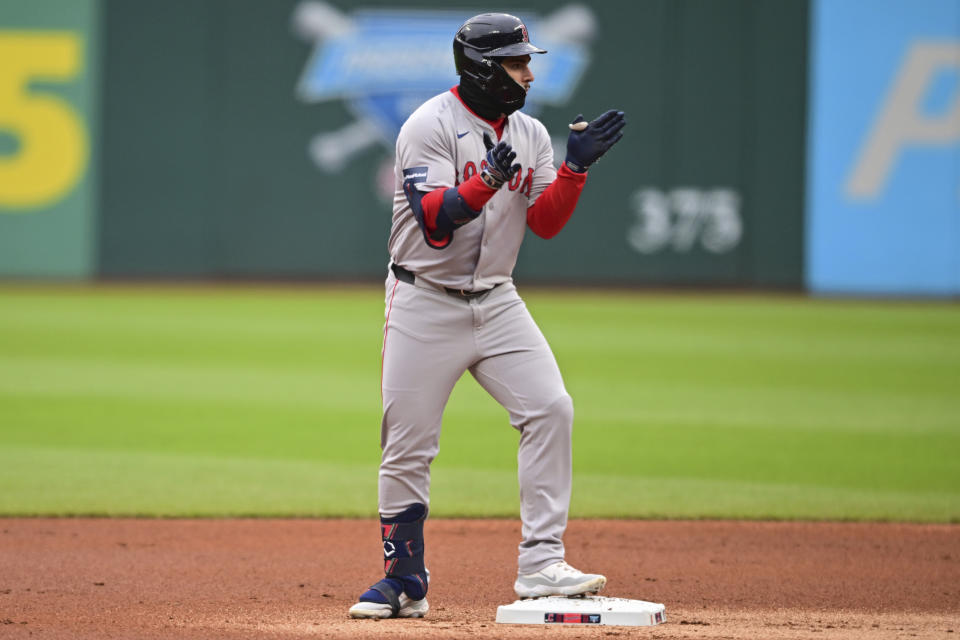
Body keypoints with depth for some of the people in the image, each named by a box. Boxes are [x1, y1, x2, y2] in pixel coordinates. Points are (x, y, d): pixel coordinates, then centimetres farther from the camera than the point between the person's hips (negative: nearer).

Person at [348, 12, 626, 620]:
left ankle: (540, 565, -14)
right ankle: (405, 583, 13)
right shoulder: (431, 126, -11)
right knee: (408, 447, -2)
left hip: (497, 302, 5)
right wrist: (488, 182, -36)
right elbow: (436, 222, -21)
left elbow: (546, 222, 1)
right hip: (426, 302, -5)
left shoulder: (530, 134, 7)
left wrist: (577, 165, -13)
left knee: (551, 409, -14)